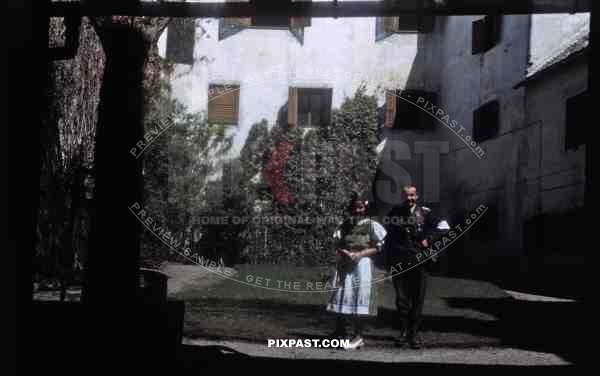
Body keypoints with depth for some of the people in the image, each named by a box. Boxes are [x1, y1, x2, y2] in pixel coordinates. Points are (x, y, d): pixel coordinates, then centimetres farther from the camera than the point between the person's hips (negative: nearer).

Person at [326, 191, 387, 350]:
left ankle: (358, 336, 3)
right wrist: (345, 253, -12)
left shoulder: (371, 225, 0)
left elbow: (377, 248, -3)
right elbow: (337, 246, 9)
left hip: (362, 264, -4)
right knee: (342, 298, 7)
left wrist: (360, 254, -16)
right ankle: (340, 331, 21)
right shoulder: (345, 225, 9)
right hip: (345, 265, 4)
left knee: (359, 299, -3)